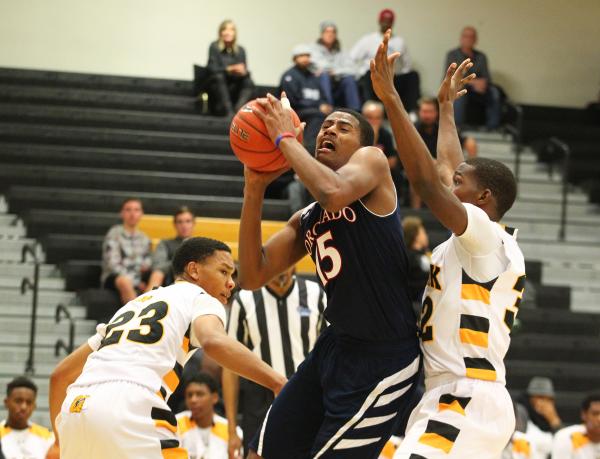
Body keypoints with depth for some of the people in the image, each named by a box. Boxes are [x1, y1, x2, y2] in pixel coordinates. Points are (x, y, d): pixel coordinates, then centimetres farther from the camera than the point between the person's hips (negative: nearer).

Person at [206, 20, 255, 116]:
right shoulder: (214, 47, -3)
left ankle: (238, 110, -43)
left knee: (249, 83, -24)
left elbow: (245, 71, 2)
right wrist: (229, 69, -29)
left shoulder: (240, 50, 7)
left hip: (234, 88, 3)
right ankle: (228, 112, -46)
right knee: (219, 77, -34)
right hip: (218, 87, -3)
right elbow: (212, 69, -14)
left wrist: (243, 72, -23)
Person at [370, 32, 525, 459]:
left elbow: (429, 182, -20)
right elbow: (447, 170, 34)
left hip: (467, 404, -11)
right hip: (461, 398, 11)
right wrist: (446, 106, 45)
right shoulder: (476, 244, 18)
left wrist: (391, 98, -19)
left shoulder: (486, 237, -7)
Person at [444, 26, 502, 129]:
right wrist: (473, 82, -26)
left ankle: (493, 128, -28)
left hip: (477, 89, 3)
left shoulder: (481, 57, 12)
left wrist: (483, 82, -24)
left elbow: (487, 77, 4)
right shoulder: (452, 55, 1)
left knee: (494, 92, -26)